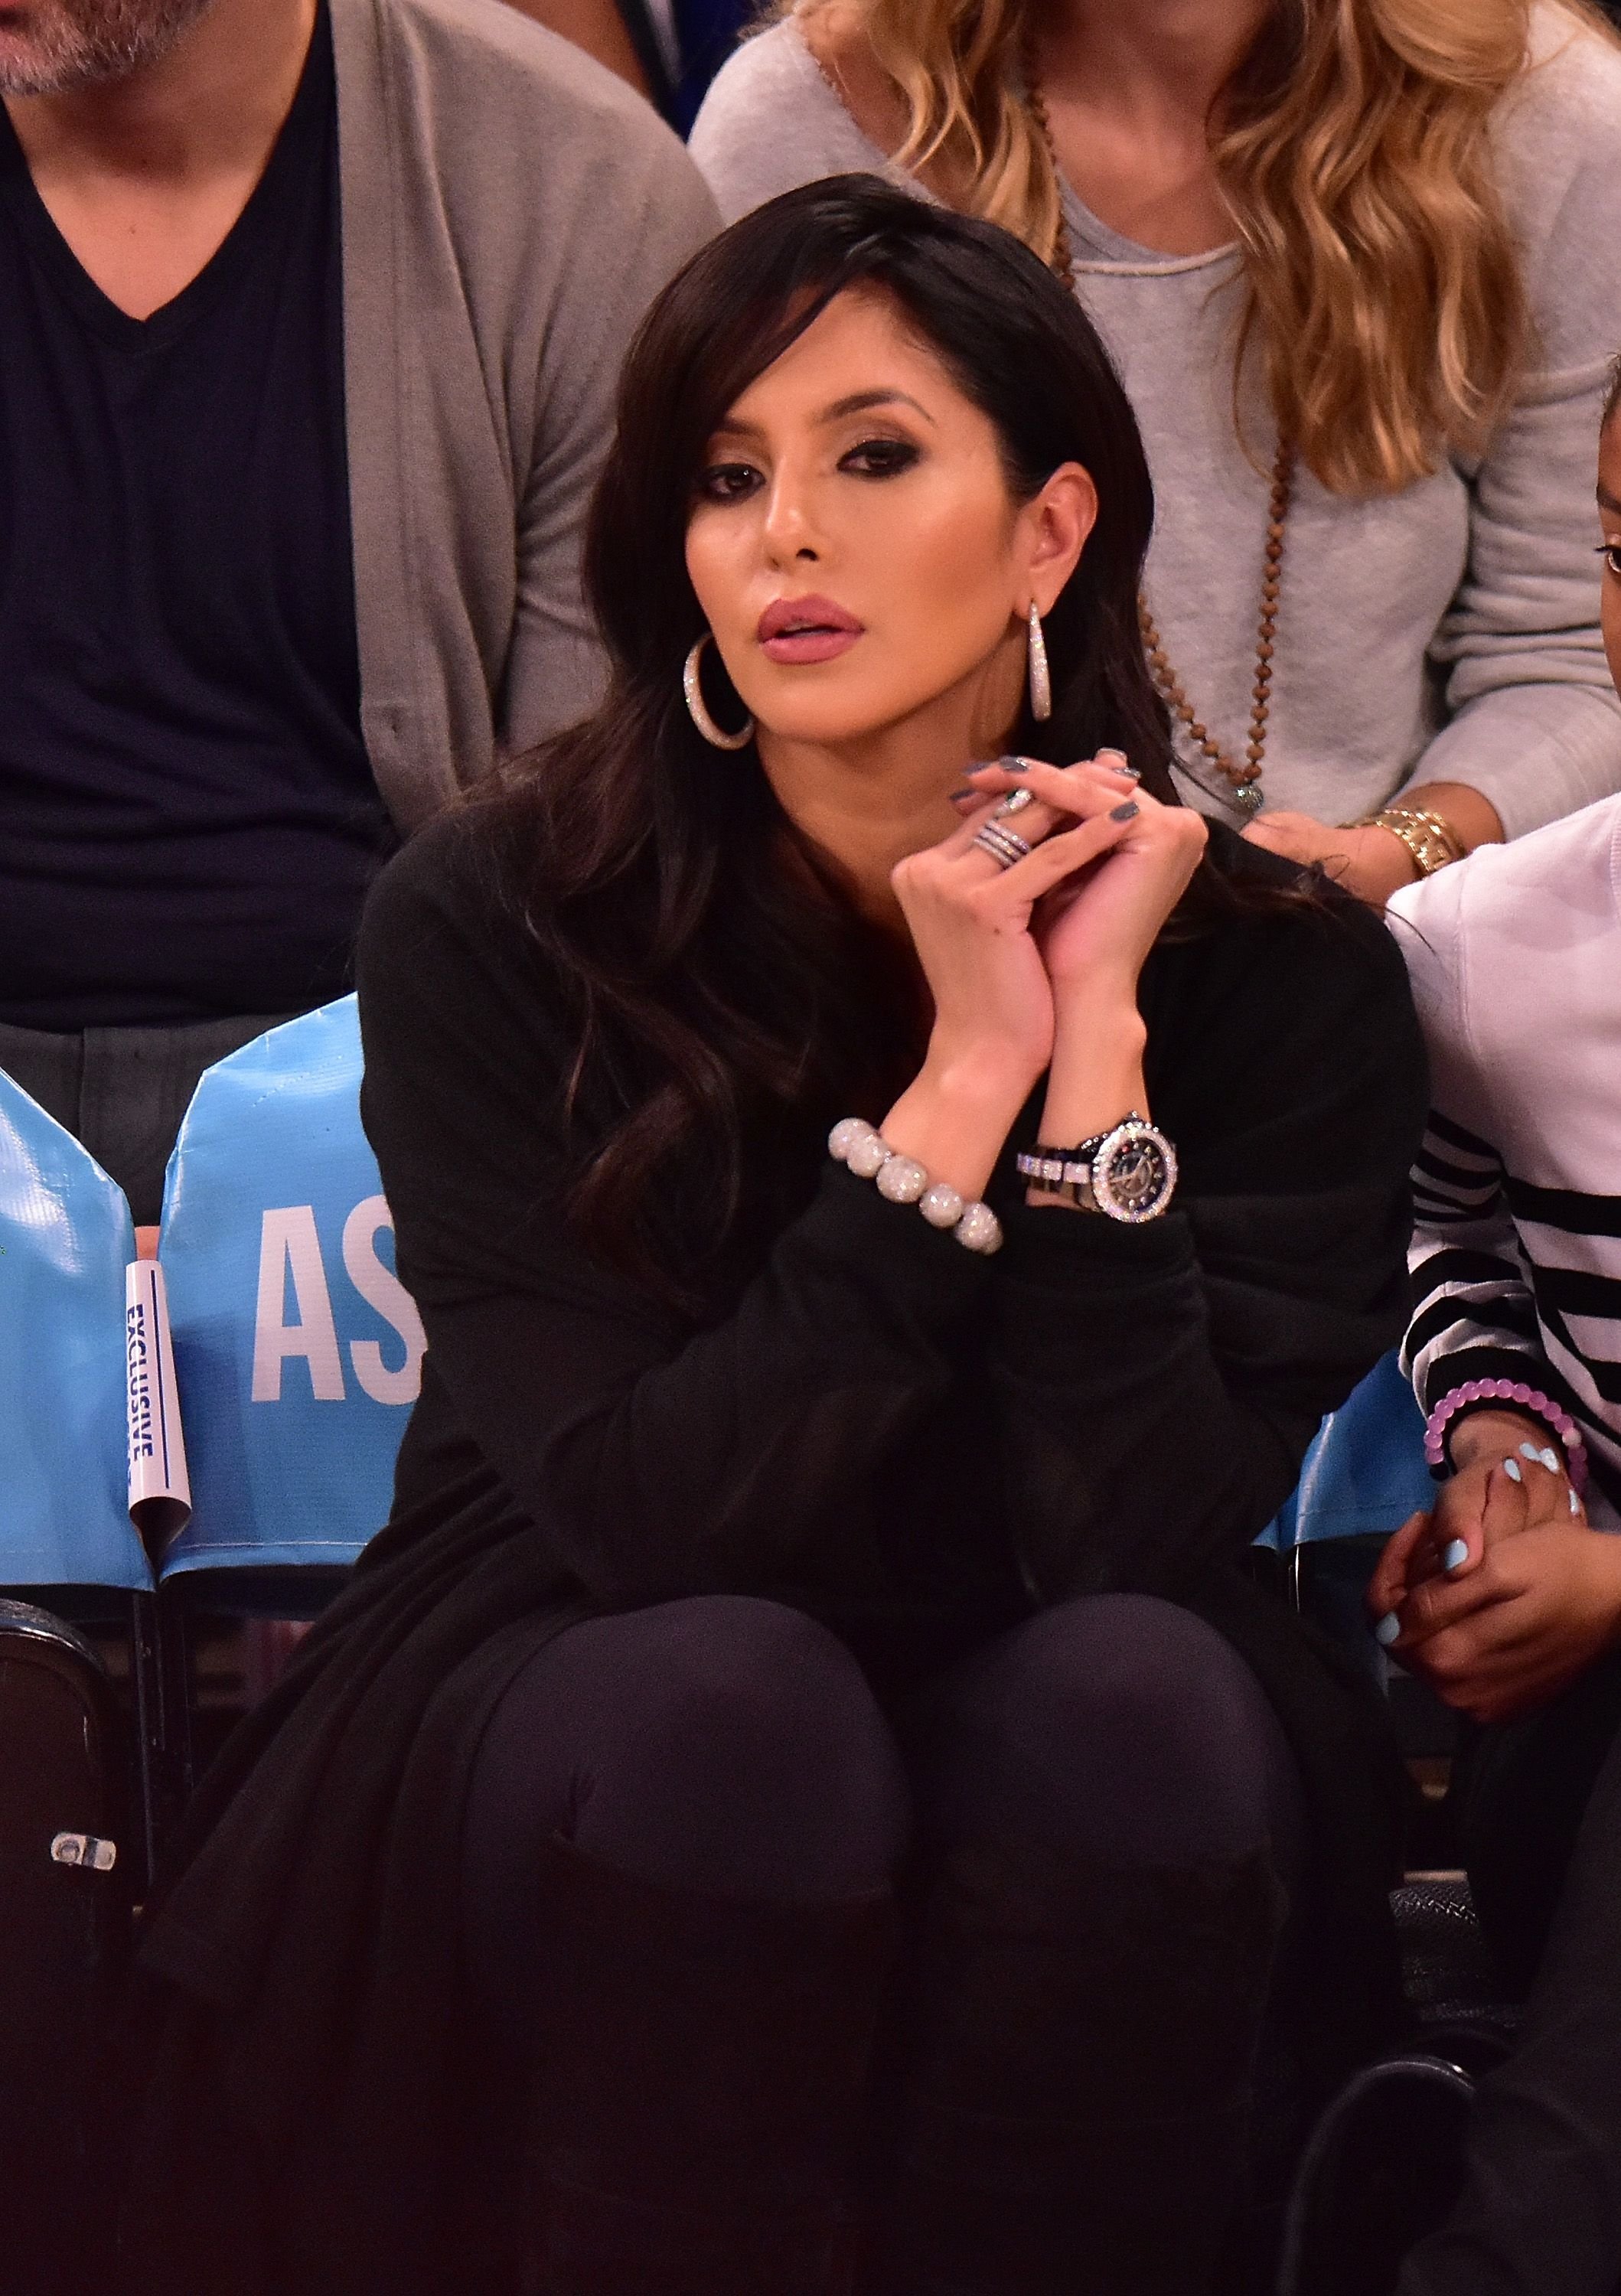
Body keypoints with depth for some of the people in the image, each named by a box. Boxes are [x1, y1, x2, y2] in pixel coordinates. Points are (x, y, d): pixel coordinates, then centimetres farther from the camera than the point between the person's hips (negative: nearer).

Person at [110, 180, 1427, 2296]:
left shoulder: (1283, 974, -9)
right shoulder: (488, 930, -12)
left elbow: (1138, 1543, -19)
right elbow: (645, 1522, -19)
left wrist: (1092, 1043, -24)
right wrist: (959, 1080, -24)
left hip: (1056, 1840, 1)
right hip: (579, 1787, -1)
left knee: (1134, 1695, -31)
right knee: (730, 1698, -33)